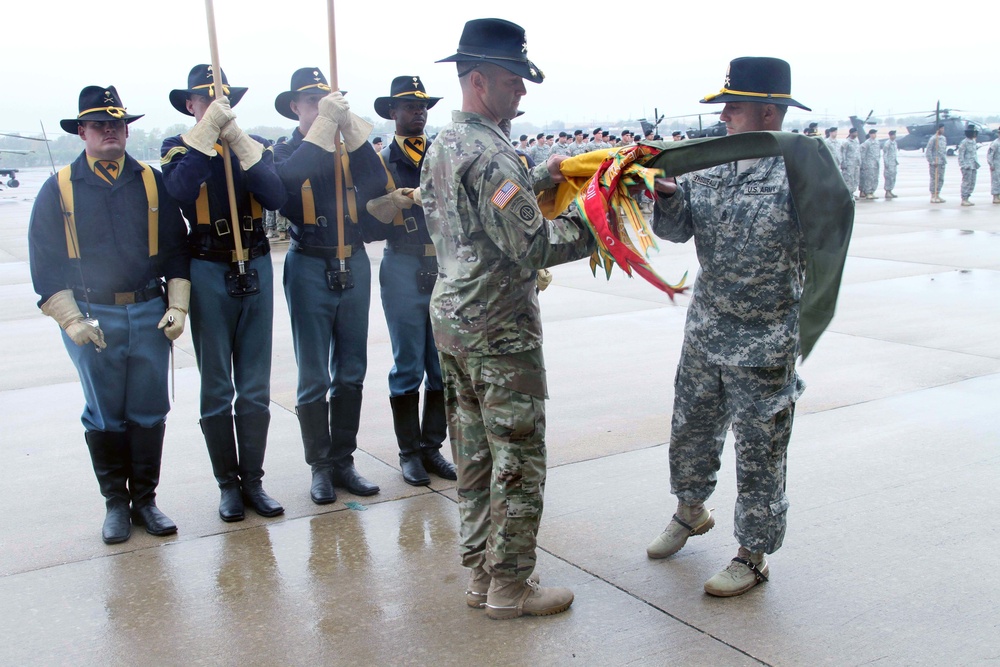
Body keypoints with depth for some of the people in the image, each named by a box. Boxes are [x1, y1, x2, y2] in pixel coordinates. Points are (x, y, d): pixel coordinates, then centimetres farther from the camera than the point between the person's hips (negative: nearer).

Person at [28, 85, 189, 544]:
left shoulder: (152, 182, 7)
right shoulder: (59, 189, 3)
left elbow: (176, 247, 8)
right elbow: (45, 262, 1)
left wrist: (177, 306, -1)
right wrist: (71, 320, -7)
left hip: (150, 313, 1)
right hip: (93, 318, -1)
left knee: (149, 414, 6)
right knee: (105, 416, 6)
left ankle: (146, 499, 19)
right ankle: (116, 503, 20)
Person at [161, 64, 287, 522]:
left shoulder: (257, 146, 8)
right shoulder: (178, 148, 2)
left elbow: (276, 197, -12)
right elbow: (180, 191, -21)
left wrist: (238, 139, -16)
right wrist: (208, 129, -22)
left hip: (256, 269, 2)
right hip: (209, 272, -2)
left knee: (256, 389, 6)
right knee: (217, 389, 5)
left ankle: (253, 480, 16)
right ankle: (228, 483, 16)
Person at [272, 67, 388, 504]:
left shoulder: (348, 148, 9)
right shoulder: (287, 150, 2)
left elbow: (376, 183, -12)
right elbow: (286, 176, -24)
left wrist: (349, 126, -16)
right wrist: (324, 124, -22)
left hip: (353, 265, 4)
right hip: (310, 267, -3)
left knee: (350, 373, 9)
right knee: (314, 377, 1)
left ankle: (344, 461, 20)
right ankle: (320, 466, 13)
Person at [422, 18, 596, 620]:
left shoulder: (443, 145, 12)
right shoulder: (490, 153, -18)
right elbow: (532, 245, -22)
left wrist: (539, 179, 13)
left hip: (452, 321, 10)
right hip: (500, 330, -10)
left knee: (475, 455, 15)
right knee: (518, 459, 1)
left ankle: (481, 573, 26)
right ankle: (510, 587, 12)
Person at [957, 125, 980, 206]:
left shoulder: (974, 142, 15)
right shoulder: (964, 143, -10)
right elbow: (960, 155, -12)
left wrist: (976, 165, 18)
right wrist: (963, 165, -18)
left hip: (973, 166, 8)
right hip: (967, 166, -8)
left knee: (972, 183, 8)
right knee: (966, 183, -7)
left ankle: (967, 199, 15)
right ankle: (964, 199, -3)